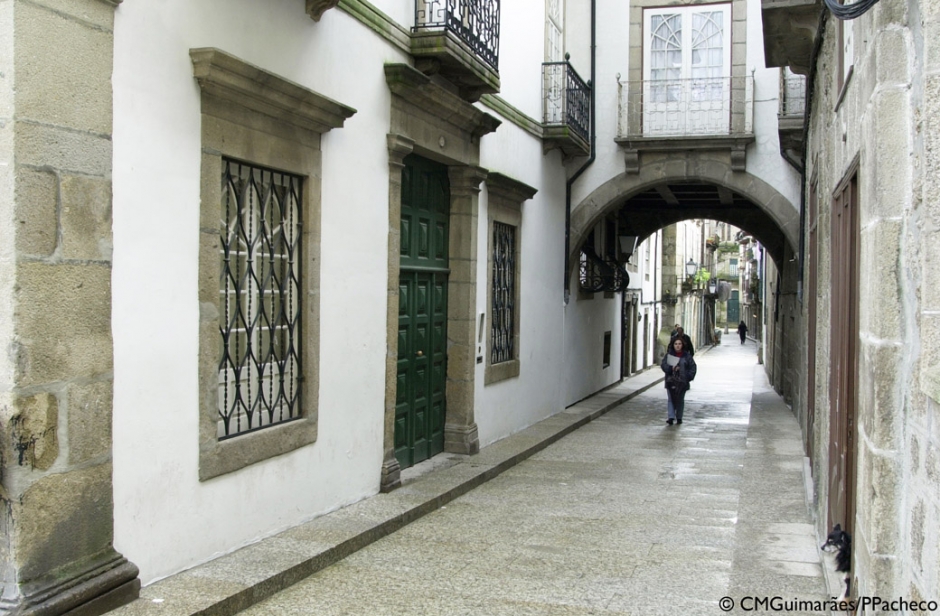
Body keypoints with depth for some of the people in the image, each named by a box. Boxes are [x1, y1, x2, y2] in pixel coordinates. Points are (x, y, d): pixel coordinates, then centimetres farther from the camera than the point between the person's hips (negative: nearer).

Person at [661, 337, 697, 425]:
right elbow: (663, 365, -3)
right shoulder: (668, 355, 5)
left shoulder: (687, 356, 3)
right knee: (670, 399, -6)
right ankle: (671, 417, -9)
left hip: (682, 382, 0)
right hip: (671, 381, 0)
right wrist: (671, 368, -20)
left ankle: (679, 418, 17)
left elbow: (693, 367, 5)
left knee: (680, 400, 7)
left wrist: (689, 376, -7)